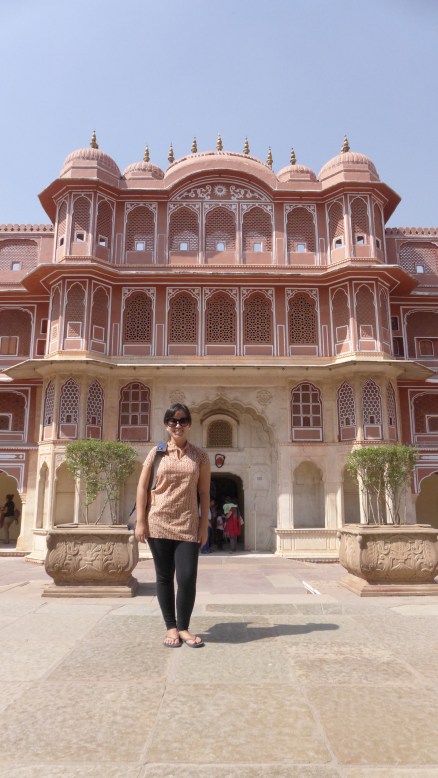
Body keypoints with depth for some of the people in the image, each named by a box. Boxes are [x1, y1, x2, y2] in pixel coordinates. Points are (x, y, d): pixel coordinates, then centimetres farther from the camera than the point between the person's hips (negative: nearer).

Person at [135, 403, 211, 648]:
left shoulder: (200, 456, 4)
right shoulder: (156, 453, 3)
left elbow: (204, 493, 5)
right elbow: (142, 487, 4)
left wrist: (204, 526, 1)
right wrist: (141, 522, -2)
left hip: (188, 526, 0)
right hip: (159, 524, 0)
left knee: (187, 578, -4)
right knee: (164, 577, 8)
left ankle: (184, 627, 17)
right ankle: (171, 628, 23)